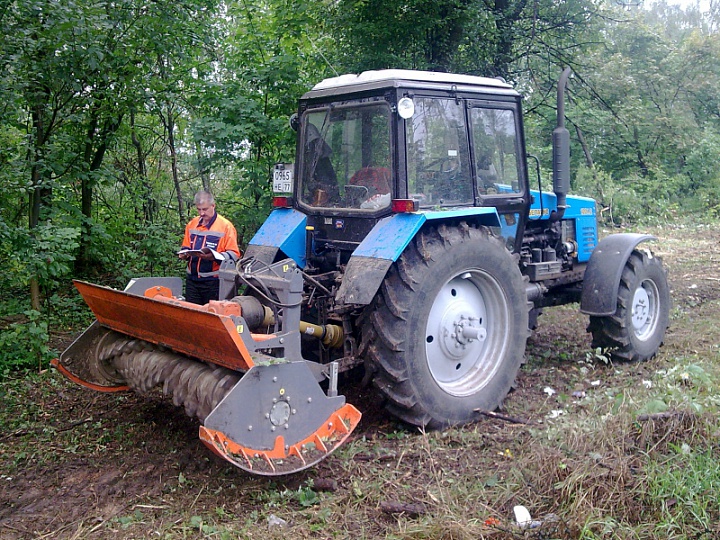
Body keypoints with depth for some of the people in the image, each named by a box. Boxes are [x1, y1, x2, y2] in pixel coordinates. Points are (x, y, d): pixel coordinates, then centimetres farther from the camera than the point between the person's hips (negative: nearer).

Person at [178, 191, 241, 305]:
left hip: (213, 282, -5)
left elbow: (234, 254, -10)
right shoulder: (192, 224, 12)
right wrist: (184, 254, 0)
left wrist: (214, 256, -25)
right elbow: (186, 247, 23)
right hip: (192, 280, 5)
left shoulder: (226, 226, -6)